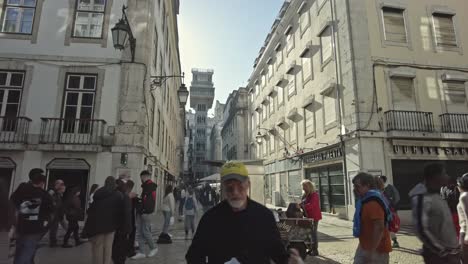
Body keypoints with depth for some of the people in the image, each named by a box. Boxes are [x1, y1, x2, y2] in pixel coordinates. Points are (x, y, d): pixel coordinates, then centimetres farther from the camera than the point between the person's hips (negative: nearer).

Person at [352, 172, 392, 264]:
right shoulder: (364, 200, 8)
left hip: (377, 250, -10)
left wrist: (372, 251, -28)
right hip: (364, 247, 10)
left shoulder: (373, 203, -24)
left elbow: (379, 228, -28)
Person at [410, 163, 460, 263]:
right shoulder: (422, 198, -22)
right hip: (438, 255, -8)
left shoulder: (437, 194, 7)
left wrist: (453, 250, 15)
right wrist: (444, 254, -20)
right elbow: (422, 231, -25)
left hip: (451, 251, 8)